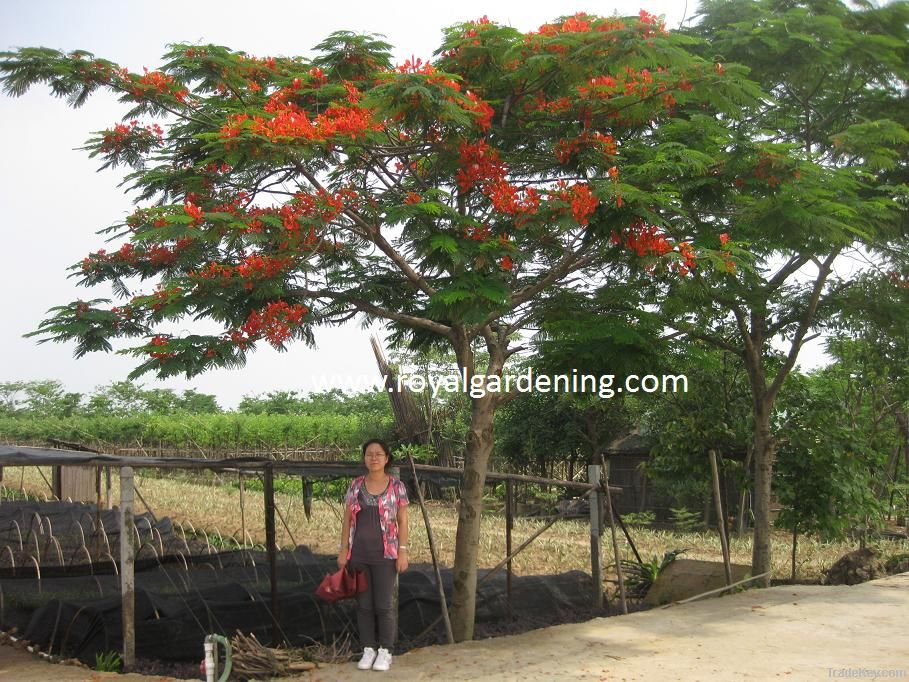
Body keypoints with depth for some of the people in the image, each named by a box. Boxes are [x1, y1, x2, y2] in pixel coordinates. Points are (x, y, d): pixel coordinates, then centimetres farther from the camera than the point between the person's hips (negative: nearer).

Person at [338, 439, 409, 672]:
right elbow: (347, 519, 7)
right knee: (364, 604, 8)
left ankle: (385, 651, 12)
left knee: (385, 604, 0)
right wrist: (343, 549, 2)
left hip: (385, 555, -3)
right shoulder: (355, 485, 5)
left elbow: (403, 521, -1)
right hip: (359, 555, 3)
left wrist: (403, 551, -7)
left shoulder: (397, 486, -2)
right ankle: (368, 650, 18)